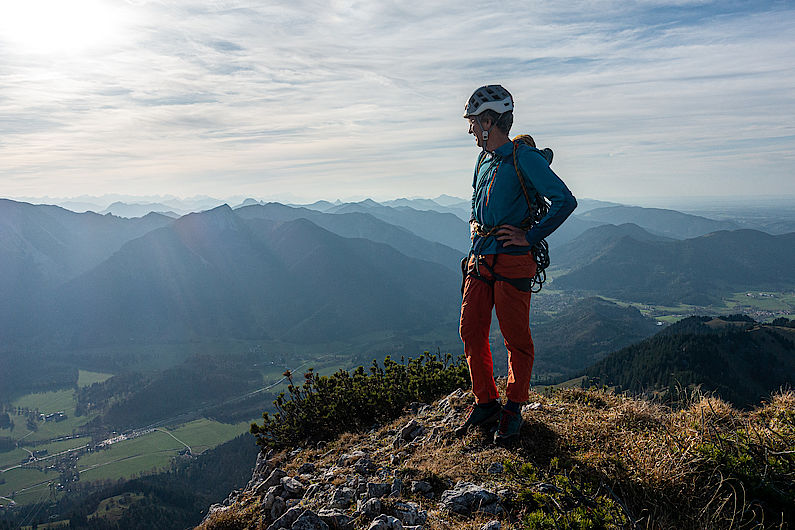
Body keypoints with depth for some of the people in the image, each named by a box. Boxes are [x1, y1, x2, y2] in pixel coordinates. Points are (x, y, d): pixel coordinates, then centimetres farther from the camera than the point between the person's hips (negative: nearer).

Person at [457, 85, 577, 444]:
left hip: (513, 262, -7)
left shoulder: (525, 158, -9)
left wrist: (530, 236, -14)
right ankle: (485, 404, 22)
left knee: (516, 340, 3)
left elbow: (565, 201, -16)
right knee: (471, 334, 6)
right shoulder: (483, 160, 16)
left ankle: (513, 410, 20)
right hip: (480, 259, 8)